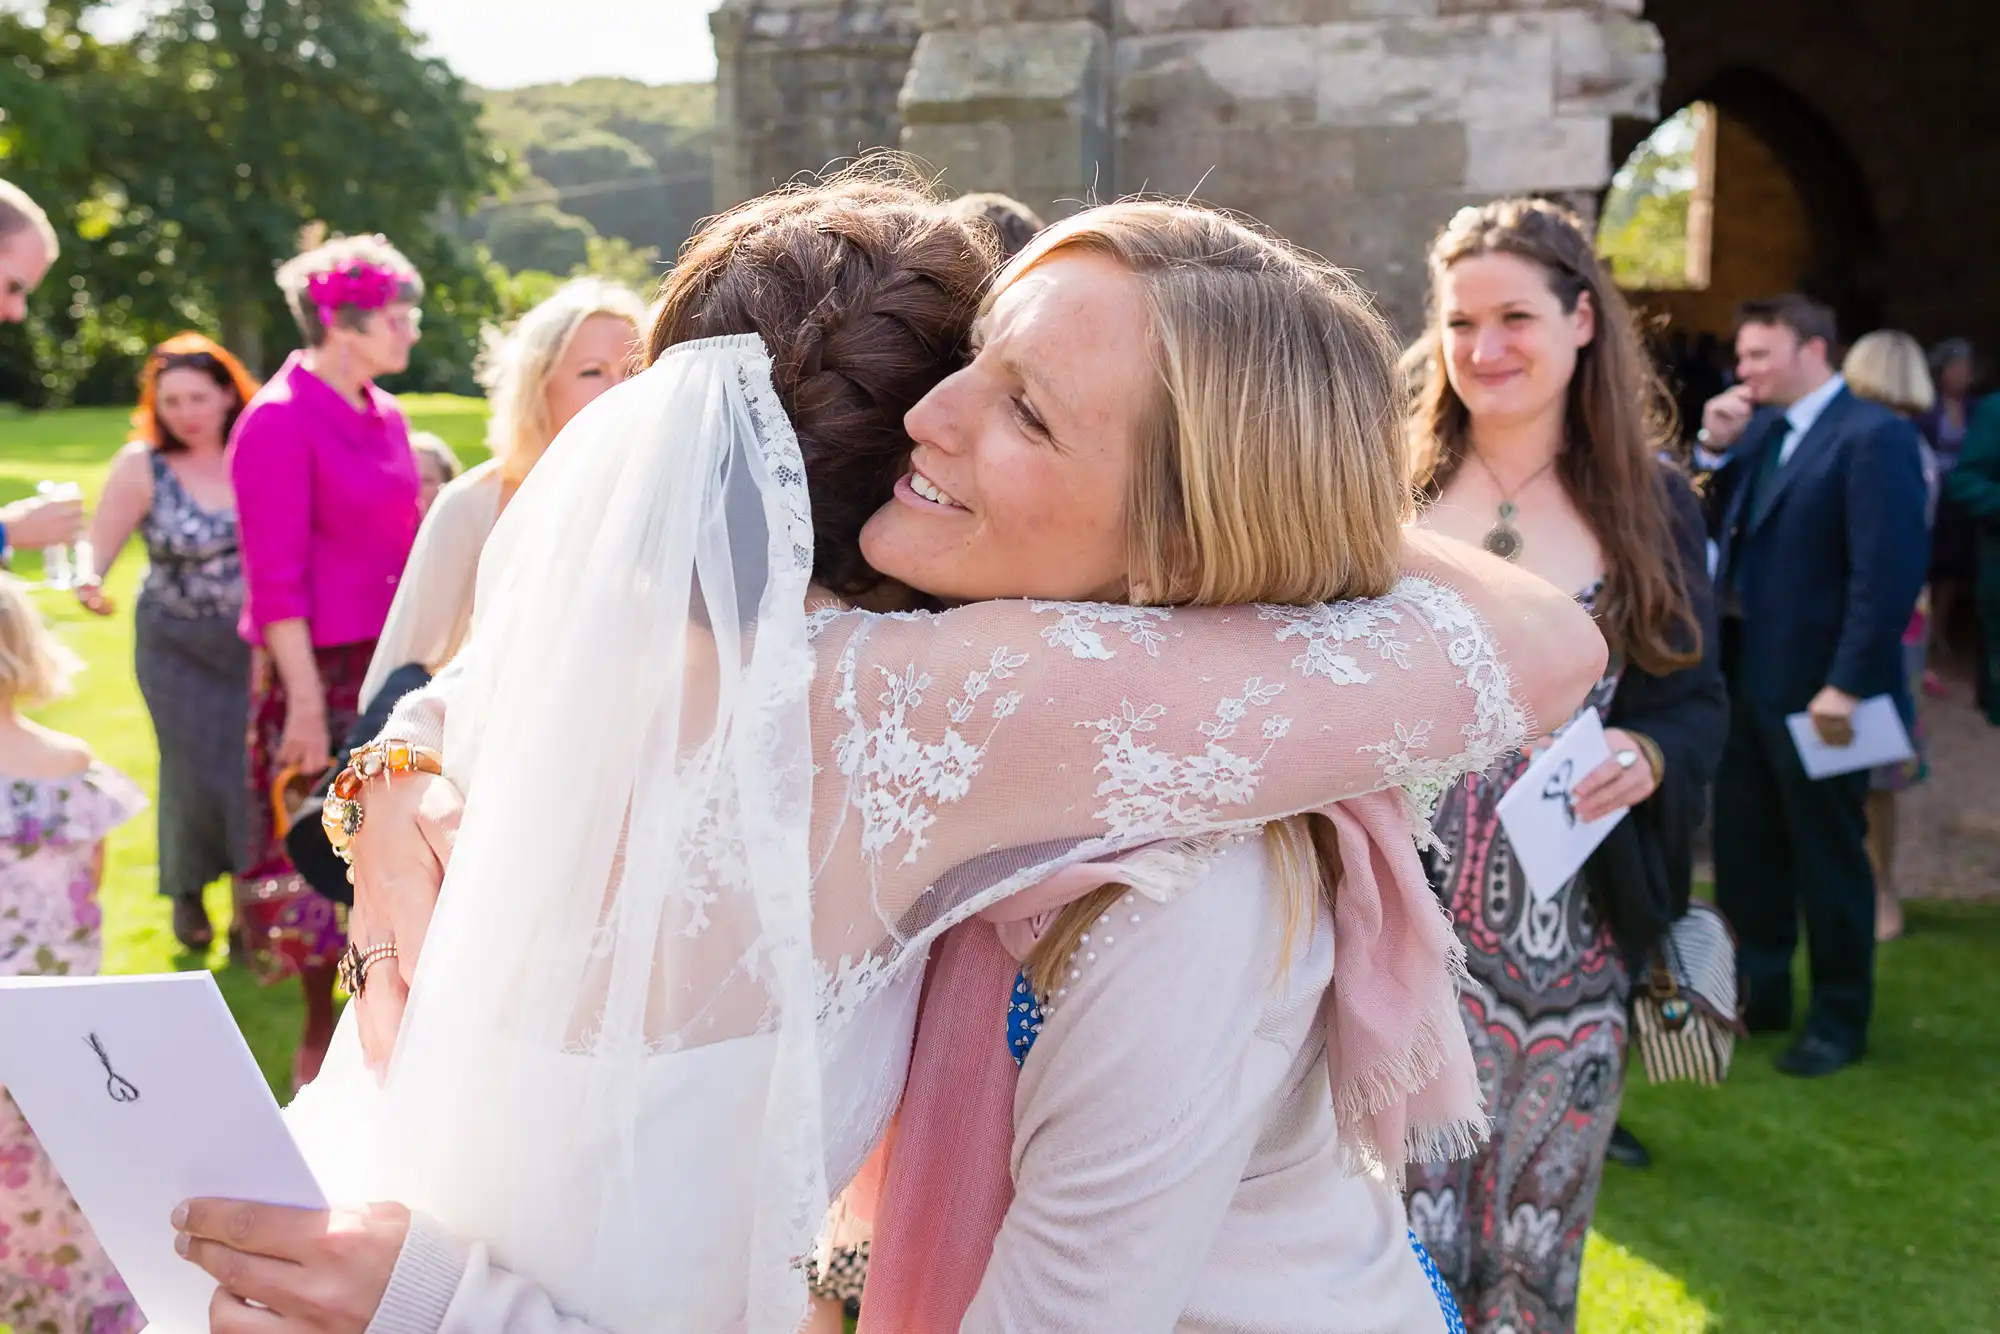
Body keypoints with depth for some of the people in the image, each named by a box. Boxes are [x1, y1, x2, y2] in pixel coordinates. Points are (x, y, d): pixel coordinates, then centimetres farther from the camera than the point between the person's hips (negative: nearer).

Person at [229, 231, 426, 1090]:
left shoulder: (385, 416, 10)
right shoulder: (279, 422, -12)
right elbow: (275, 580, -15)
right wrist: (305, 700, -18)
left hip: (394, 661, 7)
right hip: (320, 671, -7)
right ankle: (319, 1035, 17)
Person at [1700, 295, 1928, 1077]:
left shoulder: (1874, 436, -14)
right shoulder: (1758, 429, 10)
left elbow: (1890, 572, -20)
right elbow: (1708, 524, 10)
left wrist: (1847, 685, -22)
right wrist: (1715, 448, -2)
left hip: (1816, 686, -8)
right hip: (1745, 673, 8)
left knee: (1827, 856, 6)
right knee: (1743, 848, 16)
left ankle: (1840, 1020, 20)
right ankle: (1758, 993, 32)